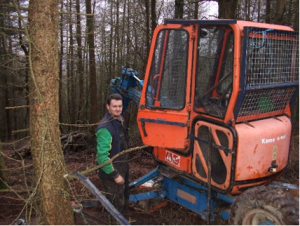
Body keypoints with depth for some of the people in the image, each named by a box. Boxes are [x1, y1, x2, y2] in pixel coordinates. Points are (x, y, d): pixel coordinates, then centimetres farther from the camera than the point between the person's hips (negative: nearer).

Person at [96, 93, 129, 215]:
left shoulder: (119, 121, 5)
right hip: (111, 173, -10)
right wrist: (115, 175, -24)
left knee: (124, 201, 25)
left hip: (121, 169, 10)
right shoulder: (105, 128, -26)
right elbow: (102, 156, -28)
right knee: (116, 205, 2)